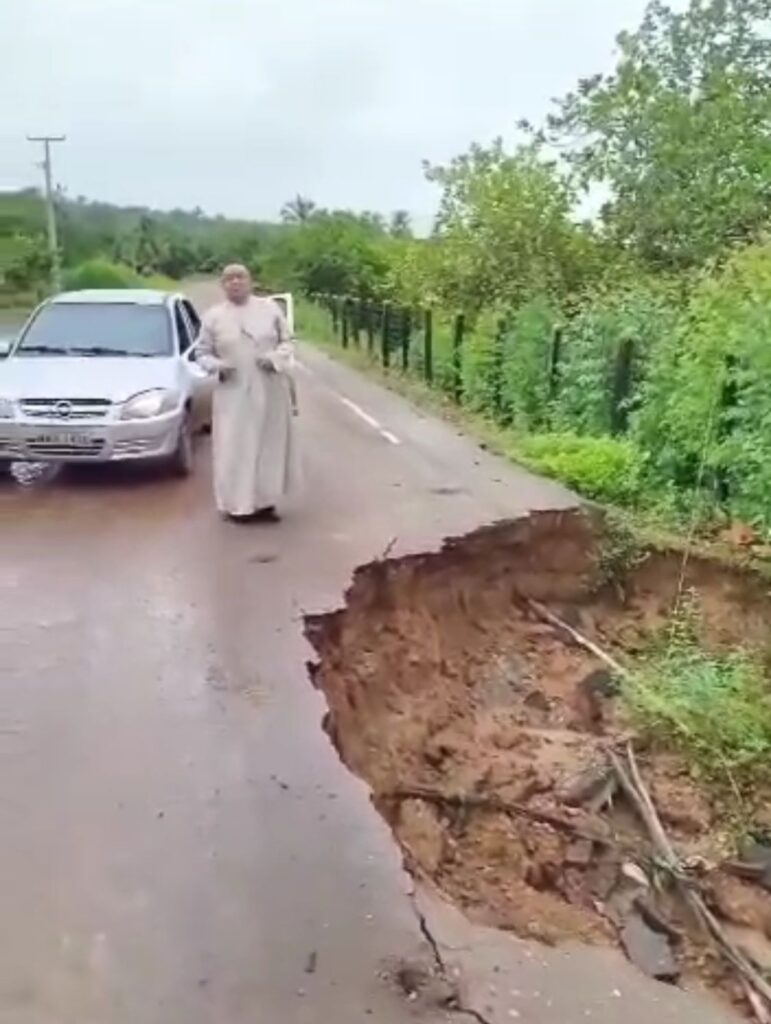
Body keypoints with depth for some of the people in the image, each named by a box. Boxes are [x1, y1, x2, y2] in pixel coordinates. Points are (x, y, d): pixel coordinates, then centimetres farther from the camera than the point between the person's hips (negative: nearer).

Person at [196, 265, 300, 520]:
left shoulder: (270, 307, 4)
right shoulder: (213, 316, 3)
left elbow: (287, 341, 7)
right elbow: (202, 353, 7)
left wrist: (275, 358, -13)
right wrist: (217, 366, -14)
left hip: (270, 391, 1)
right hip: (234, 393, -1)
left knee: (270, 446, 6)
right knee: (235, 448, -3)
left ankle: (266, 502, 17)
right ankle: (238, 504, 6)